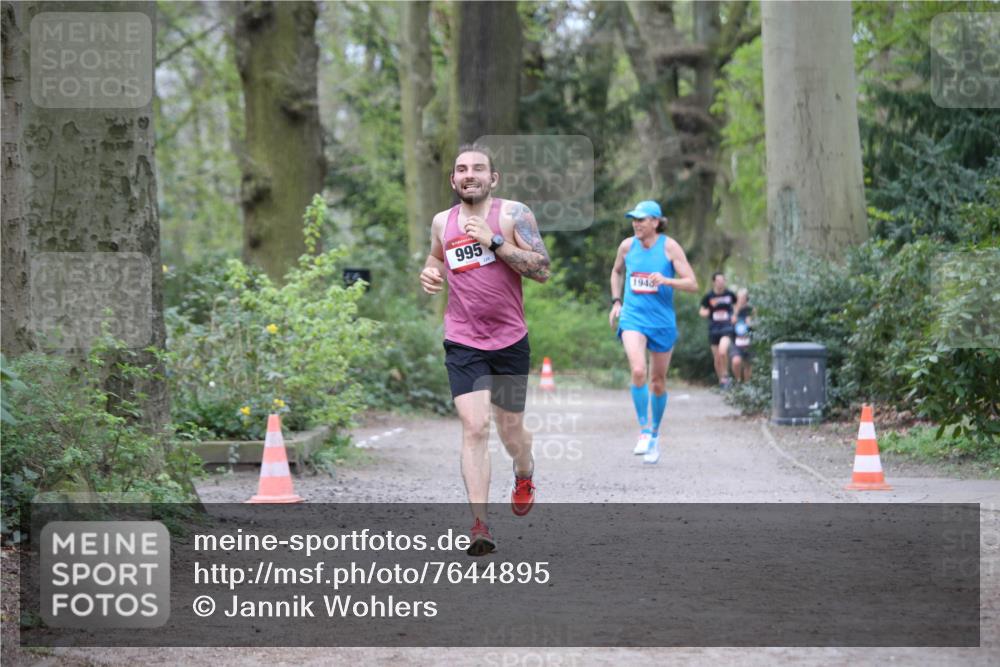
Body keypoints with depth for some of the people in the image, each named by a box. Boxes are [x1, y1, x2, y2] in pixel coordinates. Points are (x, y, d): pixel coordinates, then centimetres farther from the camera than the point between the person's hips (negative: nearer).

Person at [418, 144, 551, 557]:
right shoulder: (441, 222, 6)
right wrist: (430, 273, 4)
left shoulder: (513, 214, -6)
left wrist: (494, 241, -21)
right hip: (463, 343, 1)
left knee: (510, 429, 14)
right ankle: (479, 526, -15)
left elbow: (542, 270, -13)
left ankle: (524, 476, 49)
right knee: (474, 428, -14)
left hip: (510, 341, -1)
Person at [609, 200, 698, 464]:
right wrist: (616, 301, 12)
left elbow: (692, 284, -11)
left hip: (662, 321, -1)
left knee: (658, 382, 9)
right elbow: (617, 271, 23)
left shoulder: (670, 247, -8)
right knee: (638, 371, -22)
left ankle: (655, 434, 29)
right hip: (632, 318, 1)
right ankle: (643, 430, -11)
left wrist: (667, 281, -27)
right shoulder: (627, 245, 1)